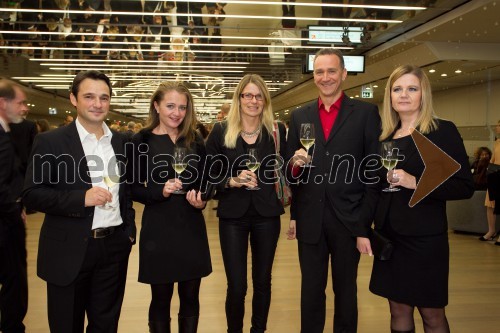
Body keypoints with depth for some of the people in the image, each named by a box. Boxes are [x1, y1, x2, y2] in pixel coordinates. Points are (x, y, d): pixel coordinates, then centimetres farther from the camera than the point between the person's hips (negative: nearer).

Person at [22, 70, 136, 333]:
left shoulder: (121, 142, 8)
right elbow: (32, 194, -9)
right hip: (69, 250, -3)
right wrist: (81, 198, -21)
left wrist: (129, 230, 8)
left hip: (114, 247, 4)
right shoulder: (50, 141, -6)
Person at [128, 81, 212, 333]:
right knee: (161, 299, 9)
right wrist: (160, 191, -19)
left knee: (190, 299, 11)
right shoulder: (142, 141, -2)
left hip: (192, 227, 3)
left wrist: (201, 200, -8)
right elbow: (134, 189, -2)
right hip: (158, 229, -2)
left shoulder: (195, 141, 7)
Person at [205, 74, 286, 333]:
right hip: (233, 215, -1)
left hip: (266, 214, 2)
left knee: (262, 281, 12)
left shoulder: (276, 131, 3)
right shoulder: (220, 131, -1)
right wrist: (232, 181, -17)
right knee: (236, 285, 1)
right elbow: (209, 175, 0)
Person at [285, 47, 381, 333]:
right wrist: (295, 164, -9)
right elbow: (290, 173, 12)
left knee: (346, 291, 14)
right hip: (310, 220, 2)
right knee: (311, 291, 13)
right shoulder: (299, 116, 8)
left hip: (349, 220, -2)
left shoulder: (366, 113, -1)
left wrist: (366, 226, -9)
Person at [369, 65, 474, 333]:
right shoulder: (386, 136, 9)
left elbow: (465, 186, -11)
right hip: (389, 235, 5)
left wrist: (416, 183, -21)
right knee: (398, 310, 13)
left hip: (424, 237, -5)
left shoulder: (443, 131, -6)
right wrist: (370, 227, 6)